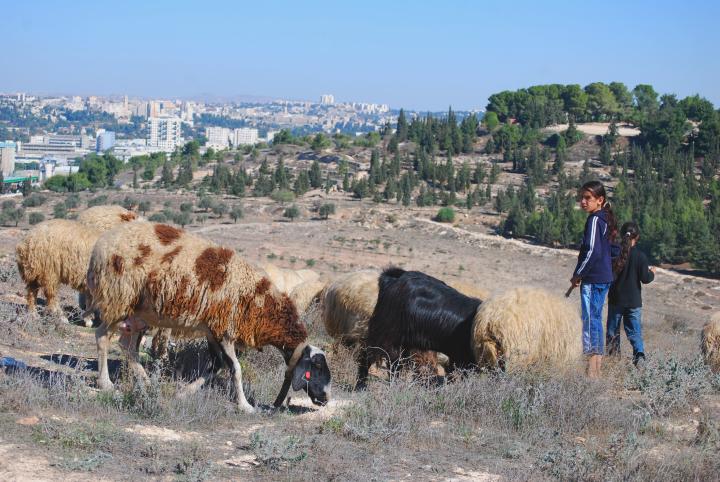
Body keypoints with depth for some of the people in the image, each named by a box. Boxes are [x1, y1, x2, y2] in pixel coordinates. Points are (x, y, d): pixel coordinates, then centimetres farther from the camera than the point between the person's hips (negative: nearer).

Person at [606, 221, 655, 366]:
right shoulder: (640, 256, -10)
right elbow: (645, 278, -8)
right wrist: (652, 273, 12)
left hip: (615, 300, 1)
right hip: (634, 301, -1)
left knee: (612, 330, 12)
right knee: (634, 331, 3)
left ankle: (612, 355, 12)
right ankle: (639, 353, -17)